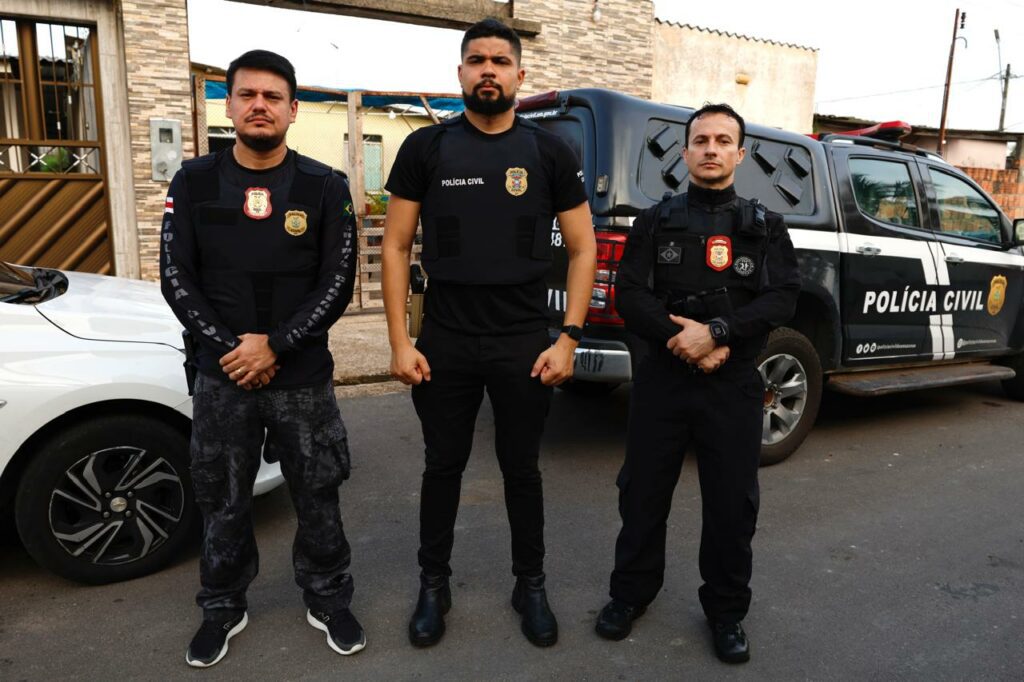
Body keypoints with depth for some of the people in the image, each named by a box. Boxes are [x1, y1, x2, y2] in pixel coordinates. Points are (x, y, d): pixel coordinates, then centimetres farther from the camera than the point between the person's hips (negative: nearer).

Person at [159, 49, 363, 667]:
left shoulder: (325, 187, -3)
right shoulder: (194, 182, 2)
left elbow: (338, 283, -7)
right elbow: (177, 279, -1)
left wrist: (275, 345, -15)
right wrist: (230, 347, -12)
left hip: (305, 377, -1)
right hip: (221, 377, 2)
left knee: (318, 500, 10)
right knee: (223, 503, 14)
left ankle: (329, 602, 31)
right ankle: (223, 608, 35)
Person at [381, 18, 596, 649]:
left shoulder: (550, 153, 1)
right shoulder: (426, 148, 1)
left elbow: (583, 249, 2)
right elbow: (396, 247, 1)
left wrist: (568, 339, -7)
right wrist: (400, 342, -5)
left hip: (525, 344, 0)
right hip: (444, 343, 1)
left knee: (522, 468, 13)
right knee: (443, 467, 13)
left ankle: (531, 585, 32)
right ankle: (434, 584, 33)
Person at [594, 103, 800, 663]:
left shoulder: (765, 227, 8)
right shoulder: (655, 221, 7)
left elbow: (782, 300, -5)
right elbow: (629, 295, -4)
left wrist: (714, 333, -19)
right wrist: (682, 341, -17)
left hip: (734, 386, 0)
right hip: (661, 379, 0)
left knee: (732, 503, 8)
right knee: (642, 492, 10)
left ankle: (726, 611, 28)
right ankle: (631, 592, 31)